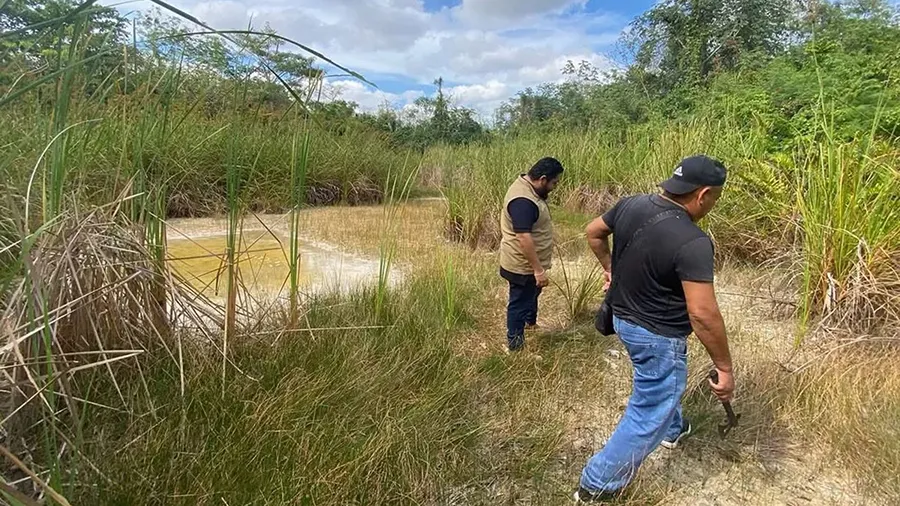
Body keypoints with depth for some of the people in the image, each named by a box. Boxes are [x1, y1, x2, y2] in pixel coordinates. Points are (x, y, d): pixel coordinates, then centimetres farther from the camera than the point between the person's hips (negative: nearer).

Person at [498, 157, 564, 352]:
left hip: (527, 262, 10)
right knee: (520, 302, 7)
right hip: (522, 265, -10)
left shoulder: (526, 185, 3)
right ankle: (514, 343, 24)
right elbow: (524, 238, -33)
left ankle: (531, 321, 53)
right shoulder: (523, 201, -31)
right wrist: (538, 270, -29)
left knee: (532, 293, 30)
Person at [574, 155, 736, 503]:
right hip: (658, 336, -8)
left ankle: (674, 430, 61)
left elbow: (593, 232, 8)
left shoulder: (630, 205, -8)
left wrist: (610, 268, 21)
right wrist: (725, 368, -17)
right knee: (647, 418, 10)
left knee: (660, 386, 34)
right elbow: (703, 314, -29)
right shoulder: (693, 243, -29)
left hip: (623, 318, 8)